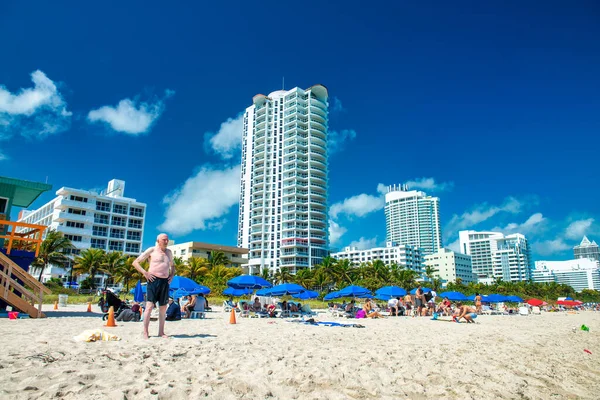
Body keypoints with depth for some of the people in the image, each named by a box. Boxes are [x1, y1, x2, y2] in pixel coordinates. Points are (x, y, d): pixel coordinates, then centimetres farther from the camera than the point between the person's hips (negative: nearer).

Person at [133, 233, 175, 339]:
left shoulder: (169, 252, 17)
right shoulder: (151, 250, 2)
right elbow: (135, 262, 1)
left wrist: (172, 275, 14)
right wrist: (145, 273, -9)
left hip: (165, 282, 5)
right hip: (154, 280, -5)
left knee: (163, 307, 7)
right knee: (149, 306, -8)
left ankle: (161, 332, 14)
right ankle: (145, 332, -2)